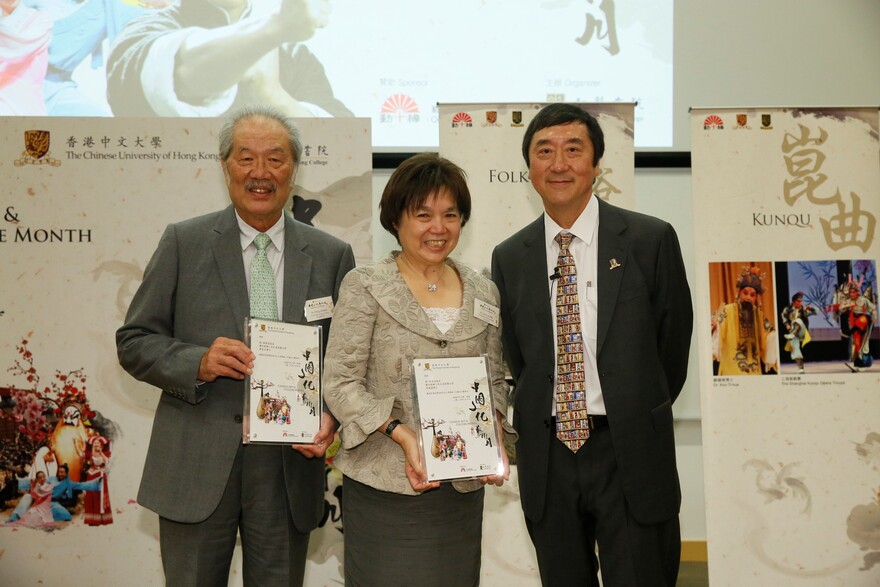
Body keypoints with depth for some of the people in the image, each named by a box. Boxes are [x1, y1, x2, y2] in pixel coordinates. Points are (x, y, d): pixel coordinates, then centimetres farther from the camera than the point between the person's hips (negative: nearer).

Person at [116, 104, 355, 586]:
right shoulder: (183, 243, 0)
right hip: (197, 467, -1)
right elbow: (134, 342, 1)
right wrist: (198, 362, -17)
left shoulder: (331, 255, 4)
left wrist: (331, 415, -11)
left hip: (289, 469, 2)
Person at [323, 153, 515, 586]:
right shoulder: (364, 287, -3)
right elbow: (340, 382, -8)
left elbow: (494, 381, 14)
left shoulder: (484, 292, 9)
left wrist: (494, 436, -5)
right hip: (384, 484, -3)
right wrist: (403, 434, -18)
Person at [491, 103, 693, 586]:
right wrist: (550, 422, 5)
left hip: (630, 457, -3)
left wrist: (637, 419, 9)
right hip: (547, 456, 3)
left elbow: (672, 346, 3)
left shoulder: (651, 240, -5)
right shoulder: (509, 258, 4)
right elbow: (514, 359, 10)